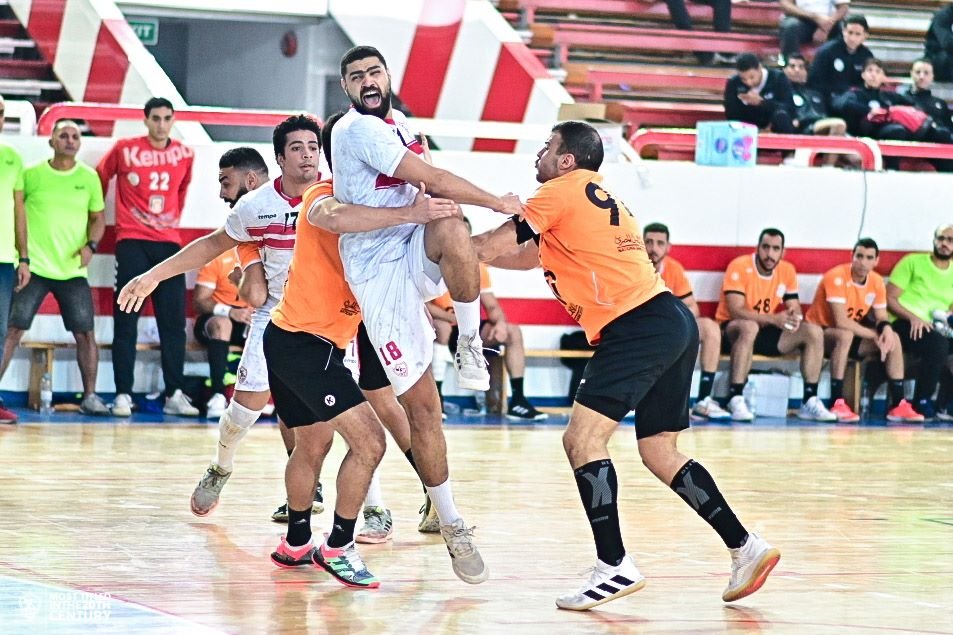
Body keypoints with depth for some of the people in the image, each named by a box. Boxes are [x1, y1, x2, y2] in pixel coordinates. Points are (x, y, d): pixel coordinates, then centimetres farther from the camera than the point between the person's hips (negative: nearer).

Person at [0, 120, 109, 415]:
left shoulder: (89, 177, 5)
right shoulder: (31, 174, 0)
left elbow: (98, 217, 12)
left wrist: (90, 245, -6)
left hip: (73, 269, 2)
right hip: (34, 267, -2)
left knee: (86, 333, 1)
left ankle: (90, 397, 12)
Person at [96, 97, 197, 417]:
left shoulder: (184, 155, 7)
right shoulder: (125, 149, -2)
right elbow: (99, 179, 10)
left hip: (168, 243, 3)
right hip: (132, 242, -3)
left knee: (173, 321, 1)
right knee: (126, 321, -4)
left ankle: (174, 394, 6)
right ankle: (123, 394, -4)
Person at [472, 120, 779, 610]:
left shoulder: (563, 191, -2)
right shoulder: (596, 197, 26)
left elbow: (494, 246, -2)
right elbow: (527, 256, 33)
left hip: (640, 327, -10)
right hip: (672, 326, 10)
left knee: (582, 437, -12)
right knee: (660, 453, 15)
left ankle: (614, 566, -17)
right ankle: (746, 548, 12)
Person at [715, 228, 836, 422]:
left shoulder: (787, 271, 1)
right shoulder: (739, 267, -17)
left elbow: (795, 308, 4)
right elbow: (736, 310, -25)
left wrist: (794, 316, -23)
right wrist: (774, 319, -36)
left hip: (767, 332, 6)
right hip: (732, 330, -6)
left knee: (814, 332, -11)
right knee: (749, 327, -41)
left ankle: (810, 401, -10)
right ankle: (735, 399, -39)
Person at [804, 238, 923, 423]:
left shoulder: (877, 282, -2)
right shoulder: (836, 277, -24)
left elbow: (881, 317, 2)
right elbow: (841, 322, -30)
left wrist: (886, 329, -23)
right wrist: (875, 336, -25)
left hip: (849, 334, 7)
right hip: (819, 332, -7)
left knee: (893, 339, -10)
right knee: (845, 335, -38)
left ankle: (898, 404, -11)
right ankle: (837, 404, -37)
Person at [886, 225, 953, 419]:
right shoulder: (913, 262, 3)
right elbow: (889, 299, -3)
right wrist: (913, 317, -19)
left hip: (934, 329, 5)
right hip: (903, 325, -5)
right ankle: (921, 402, -22)